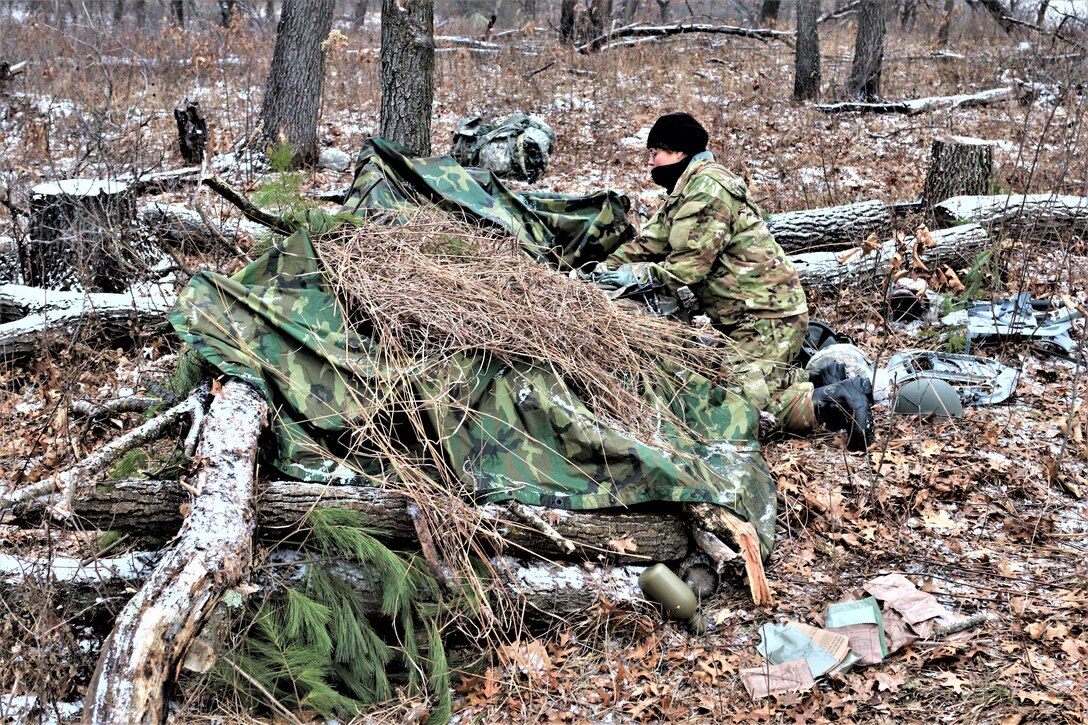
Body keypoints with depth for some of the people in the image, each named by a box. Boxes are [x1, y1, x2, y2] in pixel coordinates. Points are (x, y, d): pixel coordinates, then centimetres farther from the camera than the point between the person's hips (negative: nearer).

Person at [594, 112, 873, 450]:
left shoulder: (707, 187, -15)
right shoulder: (686, 188, 18)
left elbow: (691, 264, -21)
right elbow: (650, 241, 15)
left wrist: (638, 274, -13)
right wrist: (605, 269, 5)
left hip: (768, 318, -11)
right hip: (747, 317, 11)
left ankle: (829, 401, -15)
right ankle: (822, 384, 11)